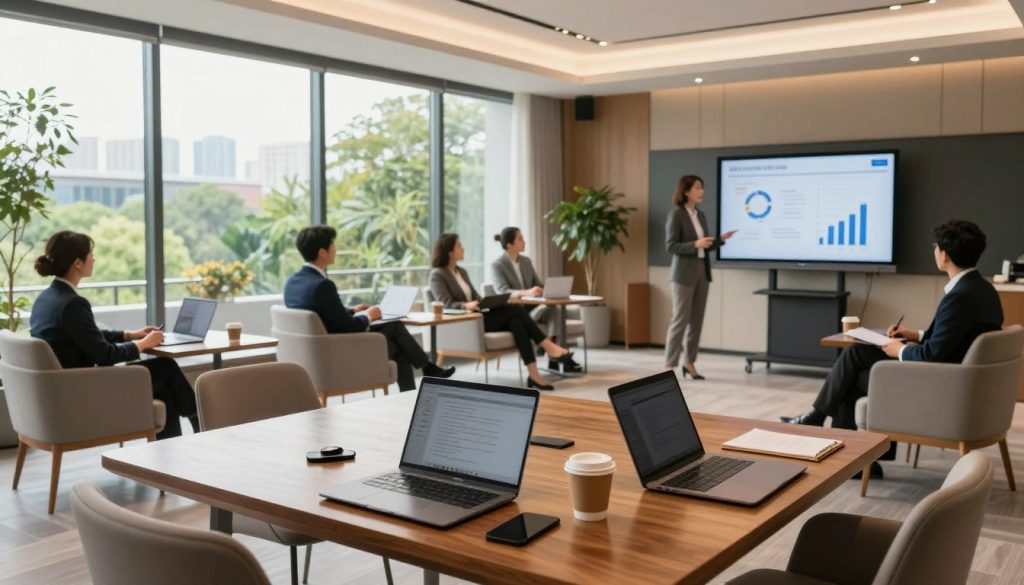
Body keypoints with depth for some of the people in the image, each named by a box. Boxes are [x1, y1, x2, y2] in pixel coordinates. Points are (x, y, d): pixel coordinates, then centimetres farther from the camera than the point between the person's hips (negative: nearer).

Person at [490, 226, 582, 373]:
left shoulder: (526, 261, 13)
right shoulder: (497, 265, -9)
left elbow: (538, 284, 13)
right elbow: (502, 292, -22)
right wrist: (526, 292, -39)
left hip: (531, 307, 6)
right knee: (547, 310, -31)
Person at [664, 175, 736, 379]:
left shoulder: (701, 216, 12)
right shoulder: (676, 214, -9)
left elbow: (704, 247, 15)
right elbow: (670, 246, -14)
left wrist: (721, 239, 1)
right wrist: (695, 244, -25)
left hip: (702, 272, 7)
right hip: (684, 274, -7)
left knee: (697, 320, 8)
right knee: (680, 319, -6)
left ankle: (689, 362, 17)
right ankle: (669, 365, 0)